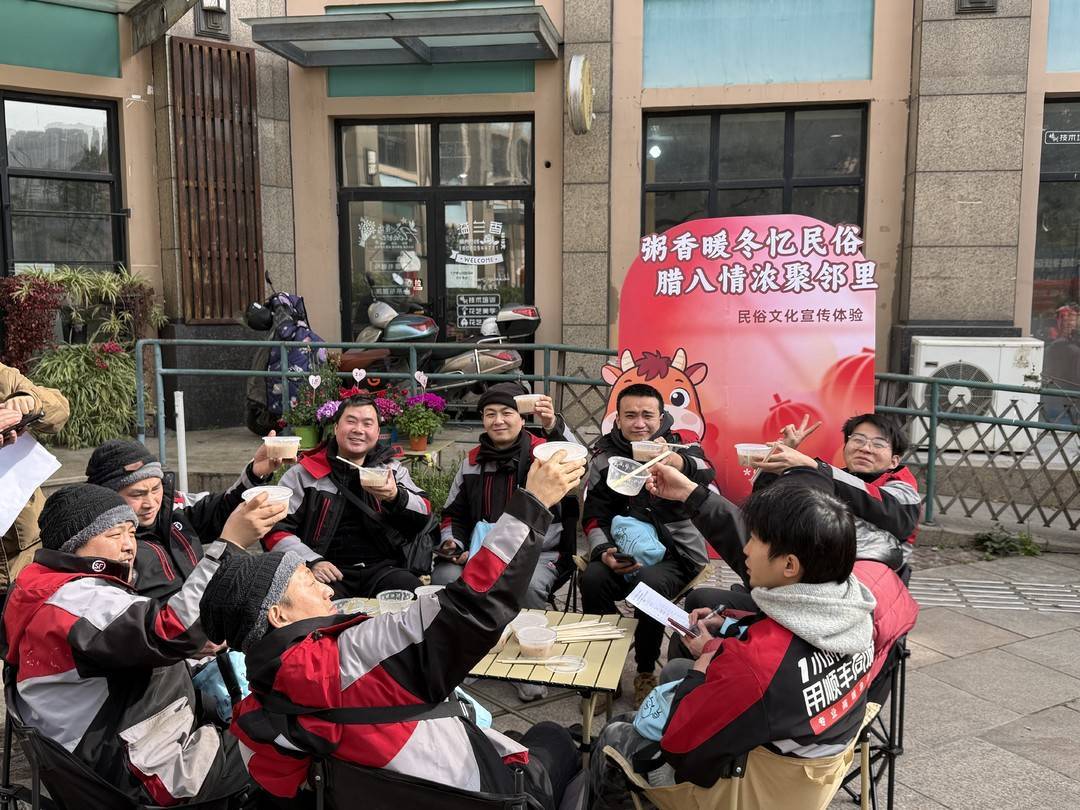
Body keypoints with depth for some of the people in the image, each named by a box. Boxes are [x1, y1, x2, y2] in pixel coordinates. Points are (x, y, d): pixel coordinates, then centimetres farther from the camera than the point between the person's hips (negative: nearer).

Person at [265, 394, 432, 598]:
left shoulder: (392, 469, 14)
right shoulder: (303, 474, 8)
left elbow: (425, 518, 5)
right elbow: (275, 529, 5)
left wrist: (397, 497, -17)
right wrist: (312, 561, -13)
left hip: (382, 568, 2)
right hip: (330, 571, -2)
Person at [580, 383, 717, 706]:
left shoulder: (681, 446, 0)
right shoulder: (605, 458, 7)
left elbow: (705, 473, -24)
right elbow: (594, 517, 6)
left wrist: (678, 462, -48)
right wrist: (603, 552, -16)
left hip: (674, 554, -2)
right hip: (623, 549, 2)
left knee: (649, 582, -33)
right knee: (593, 579, -28)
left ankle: (646, 672, -7)